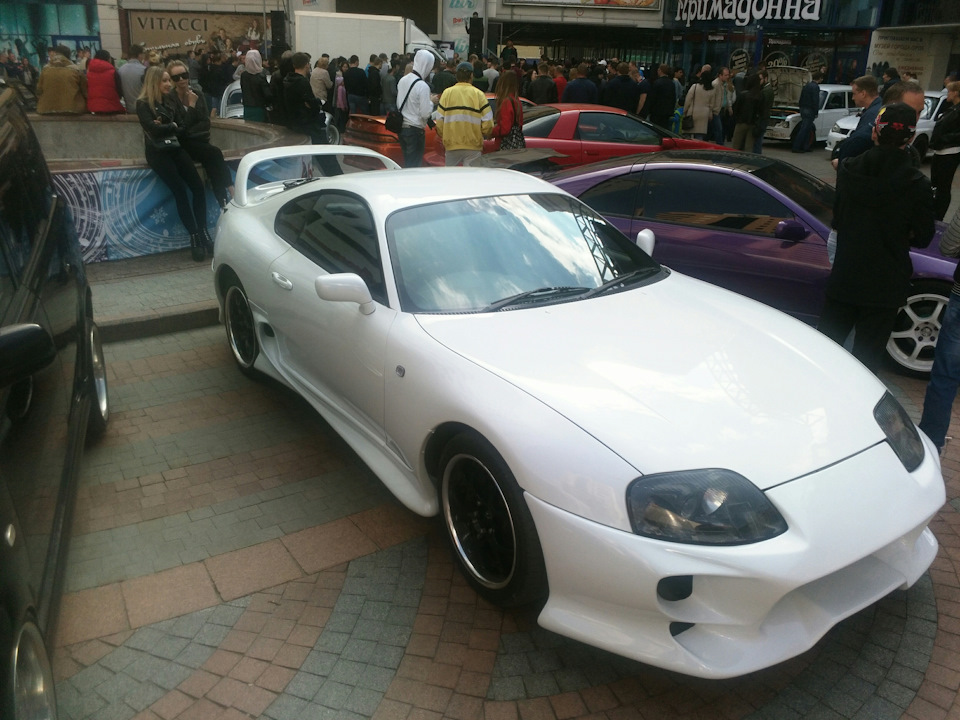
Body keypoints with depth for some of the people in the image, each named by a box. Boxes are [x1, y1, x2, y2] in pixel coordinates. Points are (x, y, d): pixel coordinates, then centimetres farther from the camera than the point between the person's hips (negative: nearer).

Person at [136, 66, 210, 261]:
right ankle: (194, 237, -16)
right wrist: (173, 127, 0)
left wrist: (165, 127, -10)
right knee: (180, 192, -18)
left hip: (176, 148, 6)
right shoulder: (143, 104, -2)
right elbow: (153, 129, -15)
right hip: (158, 152, -6)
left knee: (198, 187, -13)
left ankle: (203, 233, -11)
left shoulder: (169, 101, 18)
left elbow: (182, 125, 8)